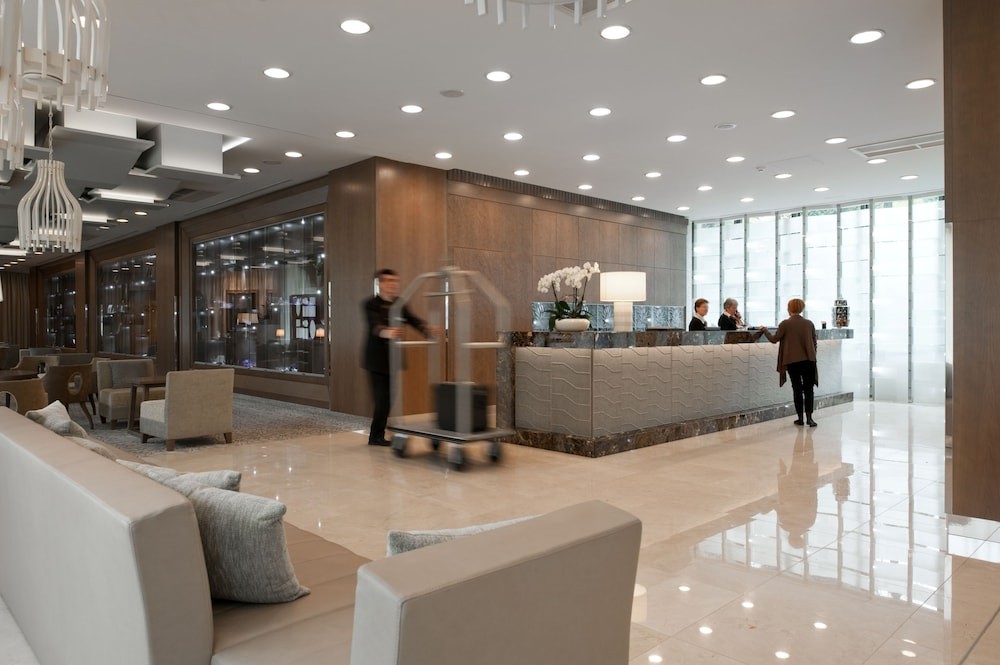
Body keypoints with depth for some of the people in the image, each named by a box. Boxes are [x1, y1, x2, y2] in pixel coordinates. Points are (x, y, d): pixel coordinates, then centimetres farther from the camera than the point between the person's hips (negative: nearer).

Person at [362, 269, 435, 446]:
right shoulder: (371, 304, -9)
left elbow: (413, 319, -5)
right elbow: (374, 325, -26)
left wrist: (427, 330, -27)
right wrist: (387, 333, -49)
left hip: (393, 359, 6)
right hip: (377, 360, -6)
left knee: (389, 399, 9)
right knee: (382, 399, -6)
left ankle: (376, 435, 23)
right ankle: (376, 435, 9)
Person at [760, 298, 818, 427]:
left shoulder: (785, 324, -7)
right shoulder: (809, 323, 4)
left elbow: (774, 339, -1)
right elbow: (814, 342, 11)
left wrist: (764, 330, 14)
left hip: (792, 361, -2)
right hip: (808, 360, 2)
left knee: (797, 389, 8)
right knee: (808, 389, 6)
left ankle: (800, 418, 11)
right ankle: (809, 417, -2)